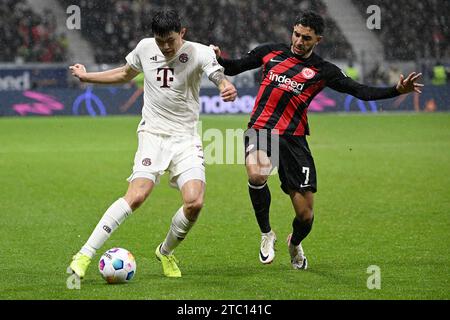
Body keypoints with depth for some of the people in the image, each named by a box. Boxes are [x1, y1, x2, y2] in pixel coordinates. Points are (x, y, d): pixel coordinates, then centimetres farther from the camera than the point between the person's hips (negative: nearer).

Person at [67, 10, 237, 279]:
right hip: (153, 135, 0)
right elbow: (126, 74, 23)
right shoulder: (145, 48, 3)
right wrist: (87, 77, 25)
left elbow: (219, 77, -24)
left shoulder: (199, 53, -7)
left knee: (194, 203, -18)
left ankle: (166, 252, 13)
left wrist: (227, 88, -48)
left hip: (186, 138, 0)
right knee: (136, 196, -22)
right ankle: (85, 255, -20)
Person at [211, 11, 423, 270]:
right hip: (261, 129, 0)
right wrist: (218, 59, -5)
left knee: (305, 215, -1)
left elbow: (361, 91, 0)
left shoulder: (323, 71, 4)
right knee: (257, 174, -35)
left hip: (294, 139, 0)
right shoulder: (270, 53, 8)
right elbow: (235, 67, 17)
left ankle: (295, 243, 37)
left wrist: (398, 90, -13)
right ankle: (266, 234, -9)